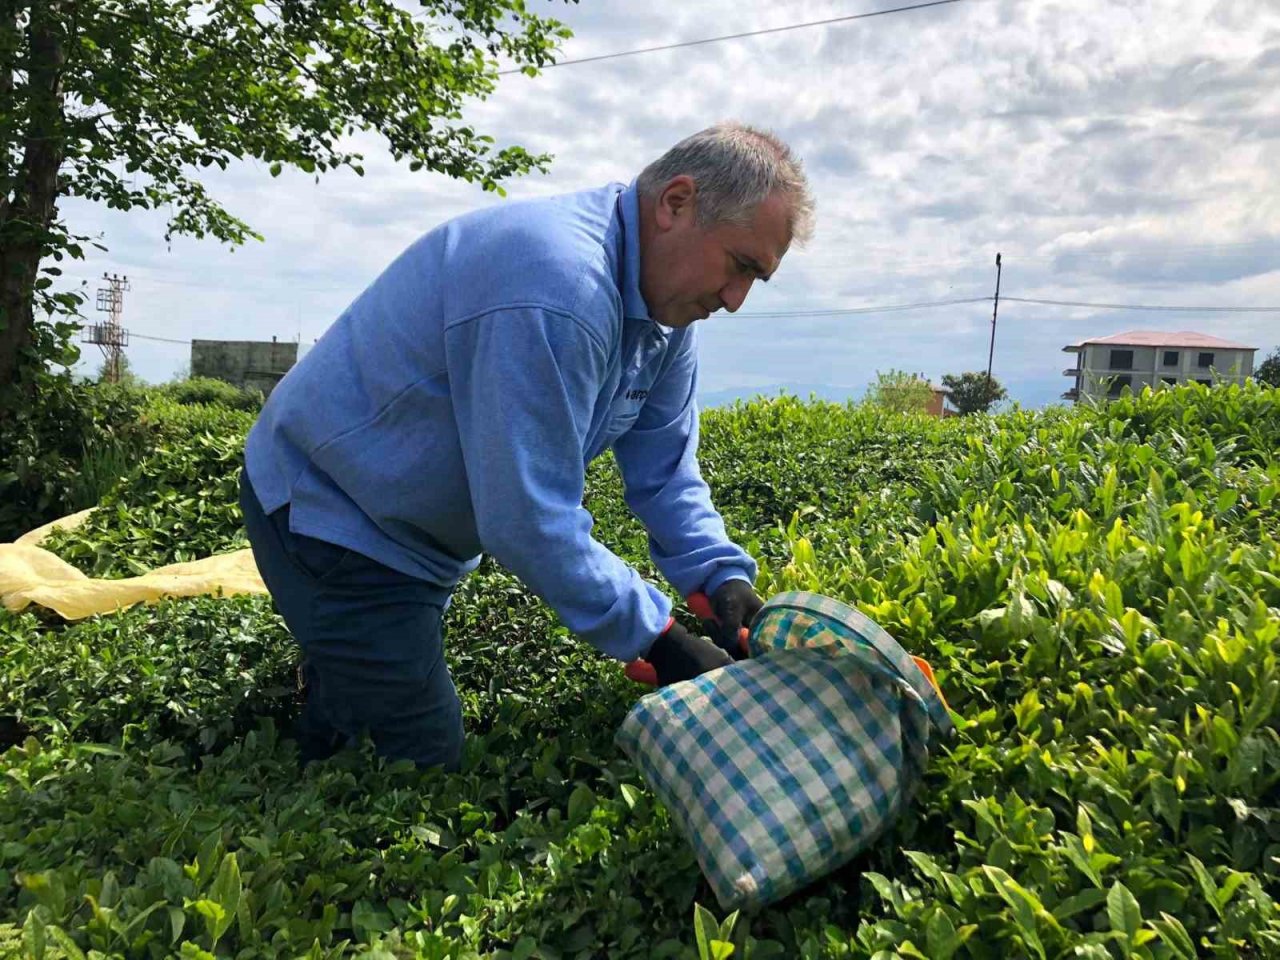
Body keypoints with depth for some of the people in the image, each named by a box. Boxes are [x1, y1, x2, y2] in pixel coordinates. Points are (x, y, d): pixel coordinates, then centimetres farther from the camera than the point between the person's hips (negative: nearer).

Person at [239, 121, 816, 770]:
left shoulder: (663, 299, -3)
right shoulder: (558, 291, -36)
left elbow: (664, 468, 0)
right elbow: (529, 518, -35)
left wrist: (722, 578, -14)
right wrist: (656, 639, -28)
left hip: (412, 531, 9)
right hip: (328, 514, -9)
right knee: (426, 757, -2)